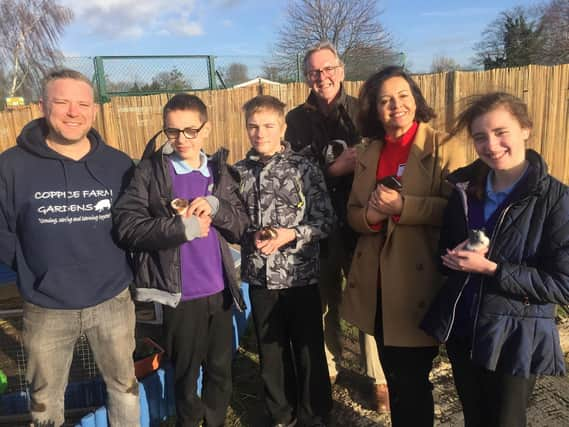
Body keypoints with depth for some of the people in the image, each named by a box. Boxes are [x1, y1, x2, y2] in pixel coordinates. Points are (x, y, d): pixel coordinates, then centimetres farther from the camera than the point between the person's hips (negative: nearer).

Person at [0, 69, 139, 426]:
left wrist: (114, 266, -1)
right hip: (46, 309, 0)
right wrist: (35, 270, -8)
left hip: (112, 301, 1)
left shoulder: (119, 164, -3)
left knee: (124, 384, 19)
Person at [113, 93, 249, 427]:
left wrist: (216, 208, -17)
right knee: (186, 373, 14)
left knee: (221, 370, 18)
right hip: (180, 293, -3)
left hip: (219, 289, 4)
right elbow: (127, 226, -14)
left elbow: (243, 228, 1)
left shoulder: (221, 171, 4)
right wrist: (184, 228, -18)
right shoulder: (150, 171, -5)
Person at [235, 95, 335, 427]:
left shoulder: (304, 168, -6)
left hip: (301, 276, -2)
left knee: (309, 352, 10)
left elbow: (326, 220, -6)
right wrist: (251, 236, -11)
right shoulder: (239, 172, 2)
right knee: (272, 352, 17)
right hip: (260, 278, 3)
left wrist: (291, 234, -19)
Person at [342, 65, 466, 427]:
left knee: (413, 380, 8)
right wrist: (372, 214, -13)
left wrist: (402, 205, -24)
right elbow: (352, 212, 10)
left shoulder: (443, 146, -6)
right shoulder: (368, 152, 10)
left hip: (419, 279, -5)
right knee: (394, 377, 21)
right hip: (377, 282, 5)